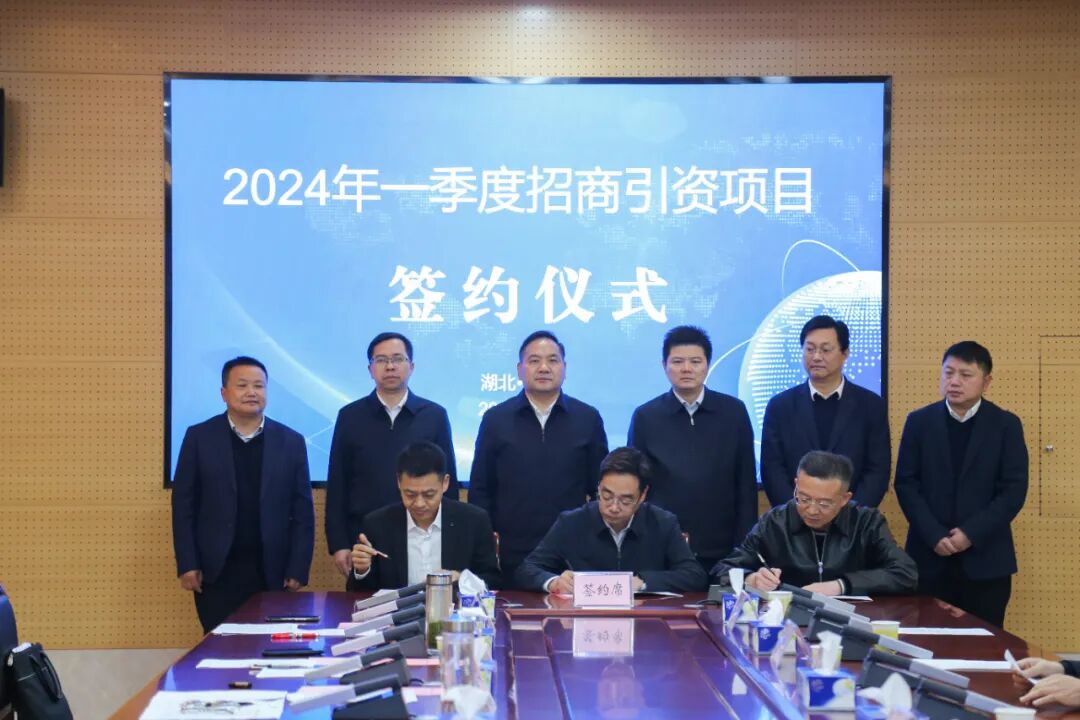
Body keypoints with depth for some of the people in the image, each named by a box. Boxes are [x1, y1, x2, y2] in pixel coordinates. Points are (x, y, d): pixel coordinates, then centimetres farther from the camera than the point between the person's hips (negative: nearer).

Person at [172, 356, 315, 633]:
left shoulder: (291, 442, 5)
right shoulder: (199, 437, 3)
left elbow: (302, 511, 5)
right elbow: (183, 504, 2)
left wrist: (297, 570, -2)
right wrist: (187, 565, -4)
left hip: (272, 572, 1)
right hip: (217, 571, -1)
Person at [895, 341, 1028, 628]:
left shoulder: (1006, 425, 1)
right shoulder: (919, 421, 4)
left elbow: (1014, 490, -4)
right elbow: (906, 483, 0)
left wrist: (971, 534, -13)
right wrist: (934, 536, -11)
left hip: (985, 557, -1)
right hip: (930, 554, 1)